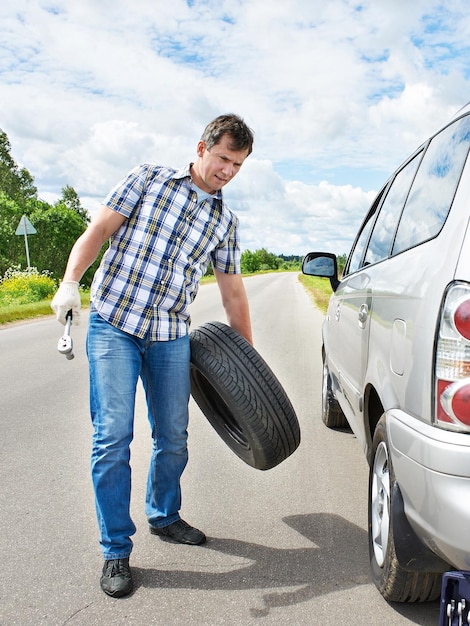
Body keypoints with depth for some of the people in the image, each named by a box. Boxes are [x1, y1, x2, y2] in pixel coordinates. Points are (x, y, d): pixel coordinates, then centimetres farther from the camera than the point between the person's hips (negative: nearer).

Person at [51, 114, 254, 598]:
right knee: (113, 436, -6)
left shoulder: (224, 221, 12)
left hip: (171, 336, 4)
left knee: (173, 437, 10)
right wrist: (69, 283, -18)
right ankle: (116, 550, 7)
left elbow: (233, 293, 15)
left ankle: (163, 516, 35)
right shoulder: (148, 179, 3)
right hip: (113, 324, -3)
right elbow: (97, 232, -2)